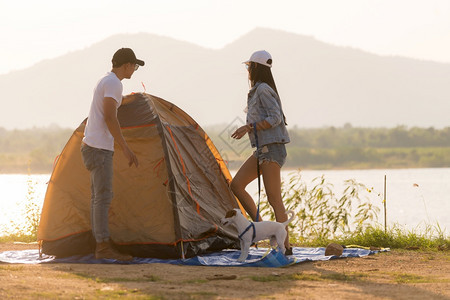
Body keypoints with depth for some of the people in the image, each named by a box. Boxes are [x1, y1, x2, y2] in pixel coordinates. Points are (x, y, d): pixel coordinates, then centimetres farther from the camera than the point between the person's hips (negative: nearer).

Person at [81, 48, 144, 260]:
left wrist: (123, 147, 30)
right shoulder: (114, 83, -13)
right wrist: (126, 148, -20)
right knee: (103, 196, -12)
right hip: (100, 147, -11)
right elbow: (109, 118, -22)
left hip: (92, 146, 11)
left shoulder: (105, 81, 19)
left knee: (98, 197, 10)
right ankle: (104, 246, -15)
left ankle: (99, 244, 11)